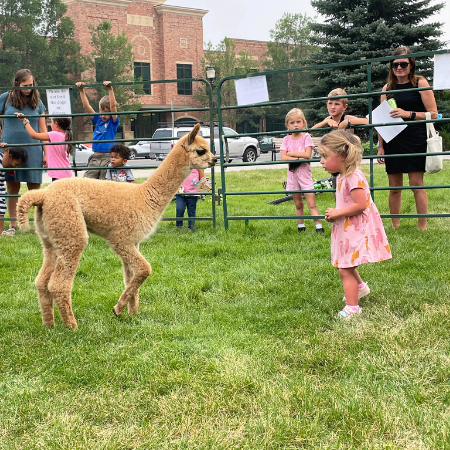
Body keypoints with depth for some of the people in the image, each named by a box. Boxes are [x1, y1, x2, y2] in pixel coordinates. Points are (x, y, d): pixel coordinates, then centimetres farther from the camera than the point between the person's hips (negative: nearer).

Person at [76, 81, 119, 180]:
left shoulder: (113, 122, -1)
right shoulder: (98, 120, 12)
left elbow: (113, 106, -16)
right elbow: (86, 106, 7)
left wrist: (110, 89, -23)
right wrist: (81, 91, -1)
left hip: (108, 157, -5)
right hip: (95, 158, 5)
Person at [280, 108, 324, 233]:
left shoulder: (306, 137, -4)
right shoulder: (286, 139, 4)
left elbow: (307, 155, -17)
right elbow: (283, 157, -8)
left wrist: (291, 153, -12)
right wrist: (298, 158, -18)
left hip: (304, 172, -3)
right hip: (292, 173, 3)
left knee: (311, 203, -8)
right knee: (298, 204, 12)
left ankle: (319, 227, -9)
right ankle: (301, 227, 21)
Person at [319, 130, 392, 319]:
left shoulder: (353, 177, -22)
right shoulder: (342, 176, 9)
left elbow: (360, 205, -27)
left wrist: (337, 213, -20)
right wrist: (334, 214, 2)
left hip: (356, 229, -10)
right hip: (347, 228, 10)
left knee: (345, 269, -7)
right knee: (346, 266, 26)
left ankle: (352, 308, 1)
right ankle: (360, 286, 50)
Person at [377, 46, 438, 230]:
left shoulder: (420, 83, 0)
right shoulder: (388, 87, 11)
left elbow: (433, 114, -5)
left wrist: (408, 114, -17)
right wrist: (380, 146, 9)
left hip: (415, 140, -4)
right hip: (392, 141, 4)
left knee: (416, 184, -5)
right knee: (394, 187, 6)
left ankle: (422, 227, 2)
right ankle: (395, 226, 15)